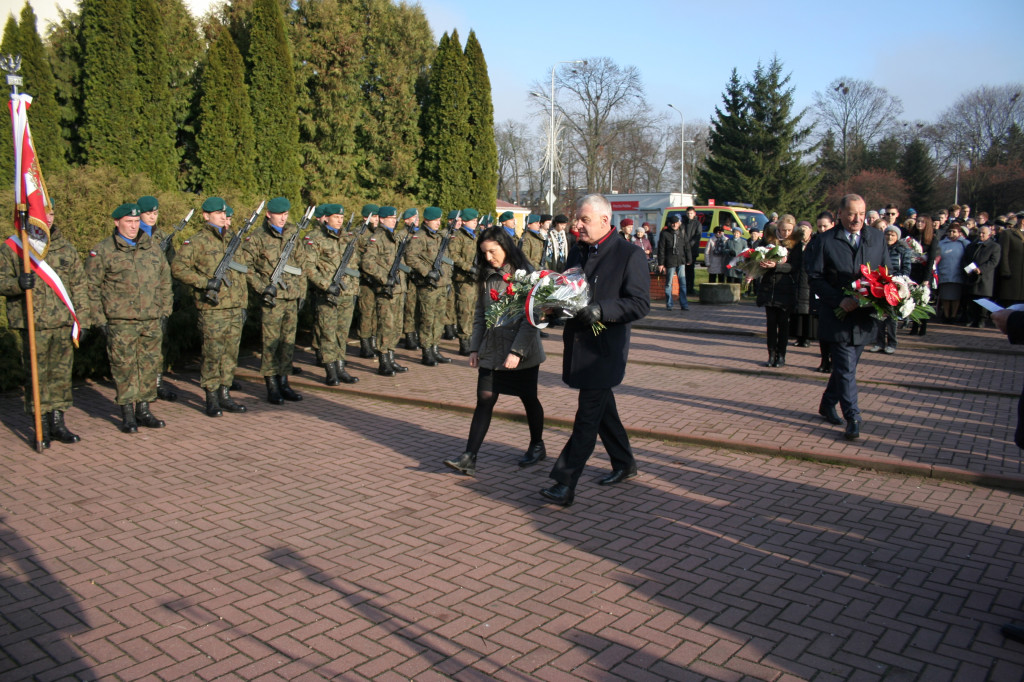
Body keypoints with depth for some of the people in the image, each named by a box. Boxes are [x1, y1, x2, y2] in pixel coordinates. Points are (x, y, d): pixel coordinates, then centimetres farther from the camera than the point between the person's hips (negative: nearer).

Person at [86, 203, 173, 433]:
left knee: (150, 364, 8)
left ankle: (143, 410, 20)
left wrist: (164, 310, 13)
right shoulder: (102, 251, -1)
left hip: (151, 320, 4)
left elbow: (165, 281, 19)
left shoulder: (153, 248, 12)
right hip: (121, 322, -4)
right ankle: (127, 414, 9)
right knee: (124, 366, 0)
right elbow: (92, 287, 0)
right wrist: (100, 319, -4)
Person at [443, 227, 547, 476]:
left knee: (529, 399, 10)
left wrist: (517, 350, -21)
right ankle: (469, 458, -4)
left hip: (522, 353, -4)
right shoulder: (486, 277, 9)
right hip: (491, 351, 5)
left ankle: (537, 446, 32)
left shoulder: (526, 275, -9)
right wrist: (474, 347, 8)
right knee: (484, 400, -2)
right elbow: (480, 315, 13)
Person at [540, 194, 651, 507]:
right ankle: (624, 465, 36)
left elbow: (640, 304, -15)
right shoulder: (577, 254, 12)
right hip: (579, 346, 8)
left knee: (587, 418, -6)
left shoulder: (629, 255, -10)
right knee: (602, 409, 19)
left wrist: (599, 310, -27)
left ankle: (565, 484, -3)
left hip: (605, 350, -8)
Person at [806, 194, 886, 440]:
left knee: (844, 367, 15)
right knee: (846, 369, -4)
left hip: (865, 317, 4)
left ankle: (827, 405, 34)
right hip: (838, 317, -4)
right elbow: (815, 278, -7)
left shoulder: (877, 238, 9)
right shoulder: (824, 241, -4)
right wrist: (839, 300, -20)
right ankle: (853, 419, 3)